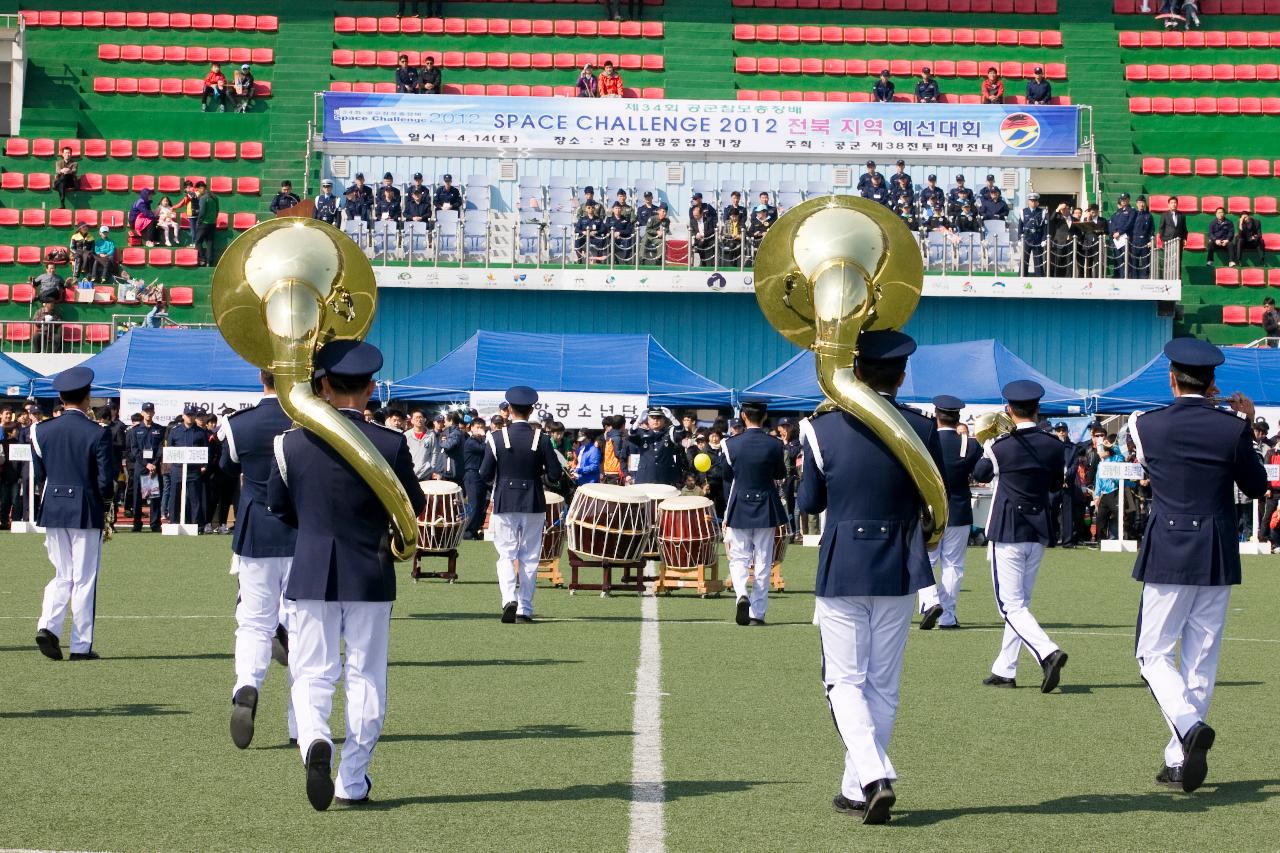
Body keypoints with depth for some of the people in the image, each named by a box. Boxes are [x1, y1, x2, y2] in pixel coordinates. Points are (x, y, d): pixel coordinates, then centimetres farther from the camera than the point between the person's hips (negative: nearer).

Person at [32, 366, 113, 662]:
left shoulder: (42, 431, 0)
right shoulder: (97, 433, -11)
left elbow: (38, 475, 6)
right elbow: (106, 481, -11)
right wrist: (106, 497, 10)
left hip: (52, 512, 4)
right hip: (86, 513, -4)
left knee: (62, 575, 15)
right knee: (84, 579, 4)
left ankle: (48, 626, -6)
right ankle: (81, 646, 6)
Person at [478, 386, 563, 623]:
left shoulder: (496, 437, -6)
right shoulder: (541, 438, -5)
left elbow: (485, 475, -6)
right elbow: (555, 474, -5)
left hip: (505, 505, -1)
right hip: (533, 505, 1)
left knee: (506, 555, 5)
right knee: (529, 558, 9)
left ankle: (509, 598, -18)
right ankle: (525, 608, 9)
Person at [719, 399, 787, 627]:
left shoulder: (732, 444, -8)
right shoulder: (774, 445, -8)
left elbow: (725, 475, 3)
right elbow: (781, 475, 5)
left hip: (739, 508, 0)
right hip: (766, 509, 0)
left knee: (739, 558, 10)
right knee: (763, 563, 7)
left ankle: (742, 594, -17)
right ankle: (757, 613, 7)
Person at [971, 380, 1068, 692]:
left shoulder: (1000, 447, -12)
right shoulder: (1053, 445, -1)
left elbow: (980, 474, 7)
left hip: (1007, 532, -5)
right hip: (1038, 534, 5)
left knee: (1011, 605, -4)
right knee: (1020, 602, 14)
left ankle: (1048, 652, -25)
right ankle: (1004, 670, 18)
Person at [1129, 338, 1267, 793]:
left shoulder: (1146, 425, -6)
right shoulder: (1231, 428, -5)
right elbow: (1256, 486, 7)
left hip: (1167, 558, -2)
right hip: (1217, 560, 2)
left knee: (1154, 653, 5)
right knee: (1201, 660, 10)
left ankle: (1190, 726, -21)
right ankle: (1179, 759, 13)